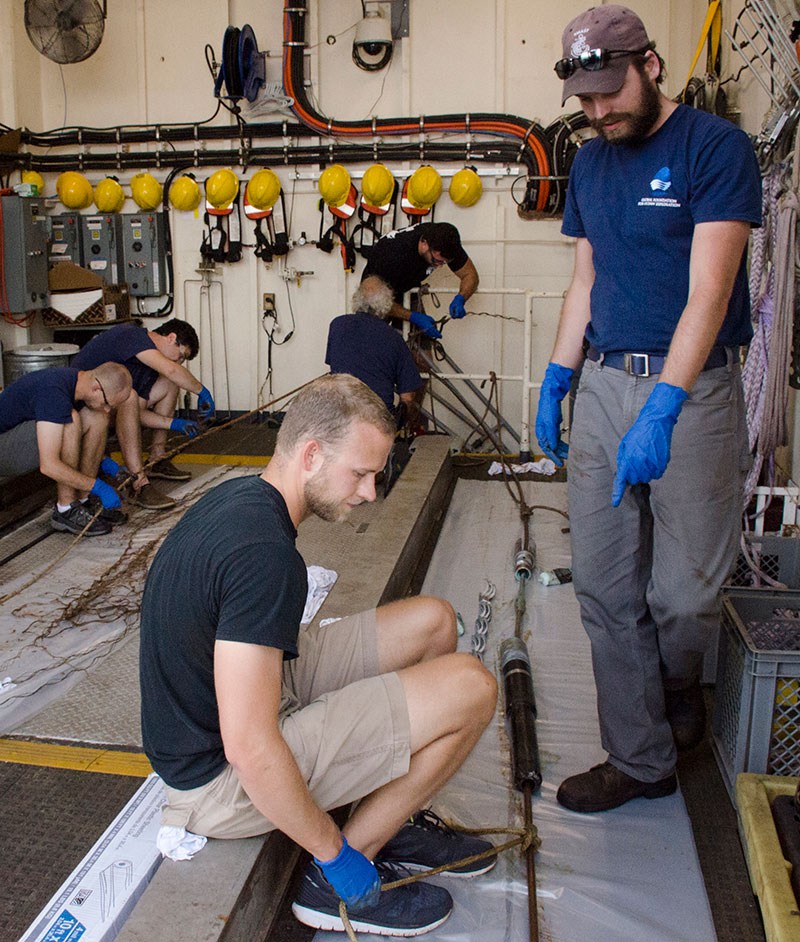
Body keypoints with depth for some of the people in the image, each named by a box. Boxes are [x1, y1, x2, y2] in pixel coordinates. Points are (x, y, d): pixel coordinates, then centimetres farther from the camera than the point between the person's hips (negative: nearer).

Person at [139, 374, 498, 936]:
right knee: (470, 688, -18)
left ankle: (396, 818, 18)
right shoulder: (264, 552, -30)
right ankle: (340, 877, -2)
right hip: (222, 776, -9)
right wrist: (336, 856, -19)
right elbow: (250, 751, -32)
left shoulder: (240, 497, 0)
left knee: (433, 621, 6)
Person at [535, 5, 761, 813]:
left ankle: (678, 683, 35)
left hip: (691, 389, -5)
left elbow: (708, 291, -16)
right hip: (603, 384, 6)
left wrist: (660, 411, -26)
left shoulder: (715, 148, -6)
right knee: (604, 587, 5)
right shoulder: (590, 163, 14)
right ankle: (640, 759, 19)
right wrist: (555, 382, 13)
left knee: (684, 590, 0)